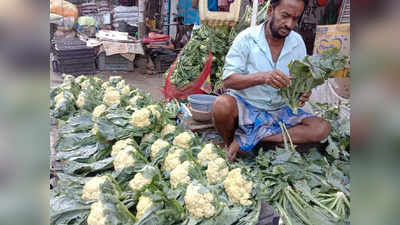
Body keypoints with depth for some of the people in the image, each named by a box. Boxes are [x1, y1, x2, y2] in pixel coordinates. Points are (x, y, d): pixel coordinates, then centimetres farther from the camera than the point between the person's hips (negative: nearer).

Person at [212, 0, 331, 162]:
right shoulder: (247, 38, -11)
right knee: (222, 105, -36)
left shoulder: (297, 42, 2)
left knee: (322, 128, -16)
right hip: (245, 106, -5)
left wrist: (303, 93, -17)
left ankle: (244, 139, -17)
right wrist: (262, 77, -34)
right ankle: (229, 144, -2)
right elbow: (227, 80, -17)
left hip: (279, 111, 5)